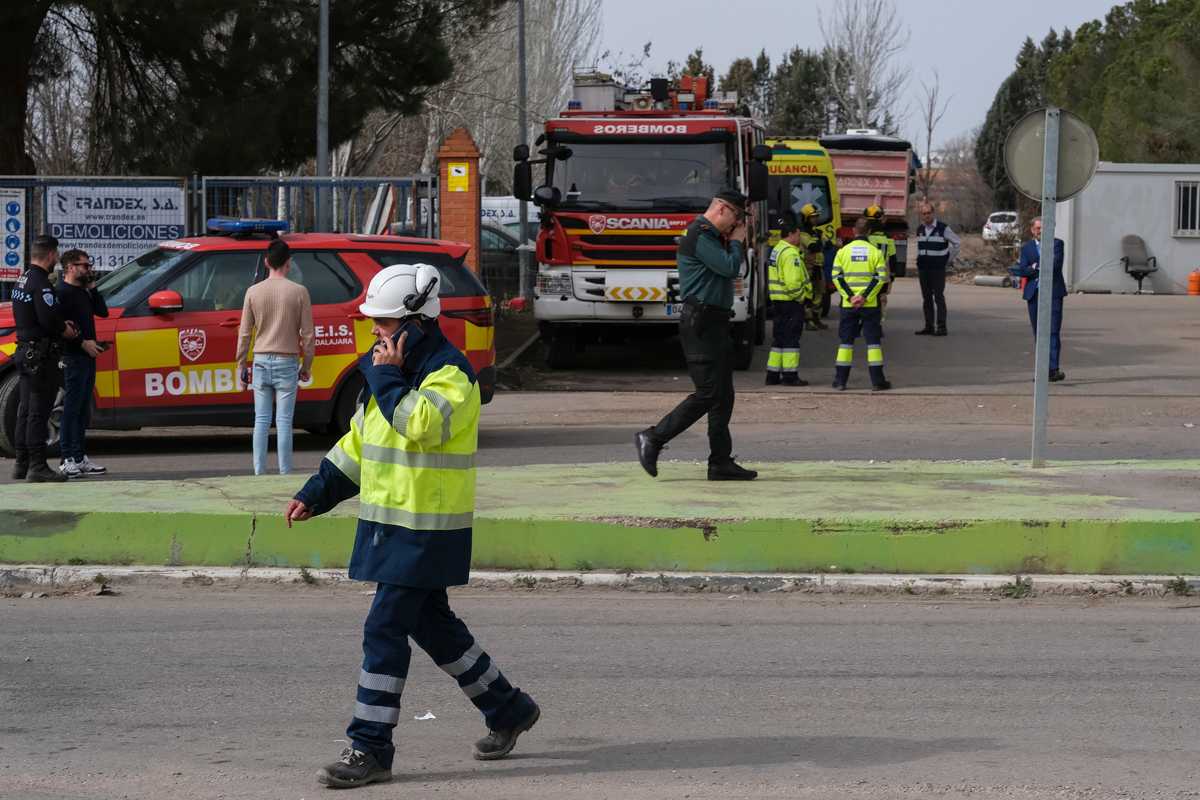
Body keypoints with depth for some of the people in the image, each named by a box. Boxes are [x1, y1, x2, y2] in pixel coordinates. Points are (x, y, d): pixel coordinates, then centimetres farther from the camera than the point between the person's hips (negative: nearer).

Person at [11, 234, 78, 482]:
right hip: (41, 354, -10)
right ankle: (38, 467, -7)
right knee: (38, 412, -8)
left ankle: (21, 464, 20)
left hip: (25, 350, 10)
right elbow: (48, 319, -26)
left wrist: (61, 324, 6)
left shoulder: (23, 280, 14)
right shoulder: (40, 283, -17)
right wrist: (64, 330, -7)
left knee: (25, 410, 15)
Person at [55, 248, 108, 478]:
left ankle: (80, 458, 18)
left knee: (82, 410, 12)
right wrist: (82, 343, -20)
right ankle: (68, 460, -8)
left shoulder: (83, 292, 19)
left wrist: (92, 288, 7)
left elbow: (102, 312, 15)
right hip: (73, 357, -10)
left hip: (88, 356, 10)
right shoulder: (62, 293, -11)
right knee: (72, 409, -8)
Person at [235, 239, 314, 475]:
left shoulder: (254, 292, -1)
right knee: (284, 421, 0)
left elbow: (245, 333, 2)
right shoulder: (299, 292, -5)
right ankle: (285, 473, 0)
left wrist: (241, 364, 12)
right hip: (287, 362, -2)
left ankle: (259, 472, 7)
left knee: (261, 421, 7)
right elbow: (307, 334, -2)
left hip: (261, 361, 2)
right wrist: (306, 366, 8)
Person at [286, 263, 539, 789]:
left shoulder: (450, 373, -15)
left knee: (384, 630, -10)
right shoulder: (394, 369, 14)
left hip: (426, 532, -9)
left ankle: (370, 748, -5)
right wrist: (316, 494, 16)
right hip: (388, 523, 9)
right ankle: (507, 709, 31)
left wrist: (386, 377, -21)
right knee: (431, 624, 17)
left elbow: (421, 423, -33)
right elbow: (358, 441, 21)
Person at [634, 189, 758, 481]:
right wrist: (736, 241, -3)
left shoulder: (712, 236, 19)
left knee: (723, 396, 8)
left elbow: (733, 269, 24)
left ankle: (721, 463, 8)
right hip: (701, 323, -11)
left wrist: (737, 242, 12)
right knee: (708, 394, -13)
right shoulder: (700, 235, -14)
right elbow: (730, 268, -20)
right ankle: (652, 439, -9)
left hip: (716, 324, 11)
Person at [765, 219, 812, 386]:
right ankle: (790, 376, -5)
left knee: (779, 338, 13)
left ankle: (773, 375, 15)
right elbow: (793, 282, -25)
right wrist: (803, 297, -12)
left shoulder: (777, 251, 16)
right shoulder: (790, 254, -17)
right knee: (791, 339, -6)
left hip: (778, 302, 10)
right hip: (791, 303, -10)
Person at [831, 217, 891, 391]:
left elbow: (836, 277, -4)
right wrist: (865, 297, -10)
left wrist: (849, 297, -7)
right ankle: (877, 381, 0)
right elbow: (881, 277, -9)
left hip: (848, 305, 1)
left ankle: (840, 380, 8)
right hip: (870, 305, -1)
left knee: (846, 341, 8)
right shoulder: (875, 251, -2)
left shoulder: (843, 251, 1)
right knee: (873, 341, 3)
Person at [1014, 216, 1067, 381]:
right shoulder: (1026, 247, 13)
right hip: (1033, 293, 3)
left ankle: (1053, 368, -14)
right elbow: (1022, 270, 0)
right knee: (1038, 333, 4)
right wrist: (1044, 269, -14)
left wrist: (1035, 267, -7)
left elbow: (1056, 265, -10)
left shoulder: (1057, 244, 5)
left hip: (1052, 292, -3)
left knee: (1053, 331, -10)